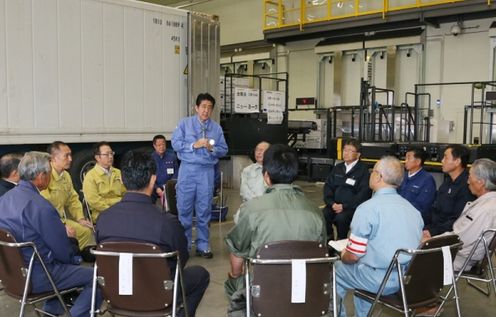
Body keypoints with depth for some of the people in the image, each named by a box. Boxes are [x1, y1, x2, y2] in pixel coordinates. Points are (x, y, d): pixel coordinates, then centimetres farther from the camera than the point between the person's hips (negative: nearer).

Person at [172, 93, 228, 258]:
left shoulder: (217, 128, 8)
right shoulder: (185, 123, 4)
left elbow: (224, 150, 6)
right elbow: (175, 143, -5)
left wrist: (212, 149, -13)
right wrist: (194, 145, -15)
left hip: (207, 171, 2)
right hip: (188, 170, -1)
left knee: (204, 210, 6)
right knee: (184, 209, 1)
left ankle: (203, 246, 16)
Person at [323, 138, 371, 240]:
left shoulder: (363, 170, -1)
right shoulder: (338, 168, 18)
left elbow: (364, 193, -9)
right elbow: (328, 185, 15)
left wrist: (344, 206, -15)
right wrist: (332, 203, -4)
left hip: (353, 207, -4)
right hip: (335, 204, 5)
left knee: (341, 217, -34)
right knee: (323, 214, -26)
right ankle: (328, 239, -4)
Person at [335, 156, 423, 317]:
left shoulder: (367, 208, -16)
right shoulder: (413, 209, 5)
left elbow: (353, 256, -14)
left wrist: (343, 256, 9)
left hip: (381, 280, -7)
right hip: (409, 279, 7)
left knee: (335, 270, 15)